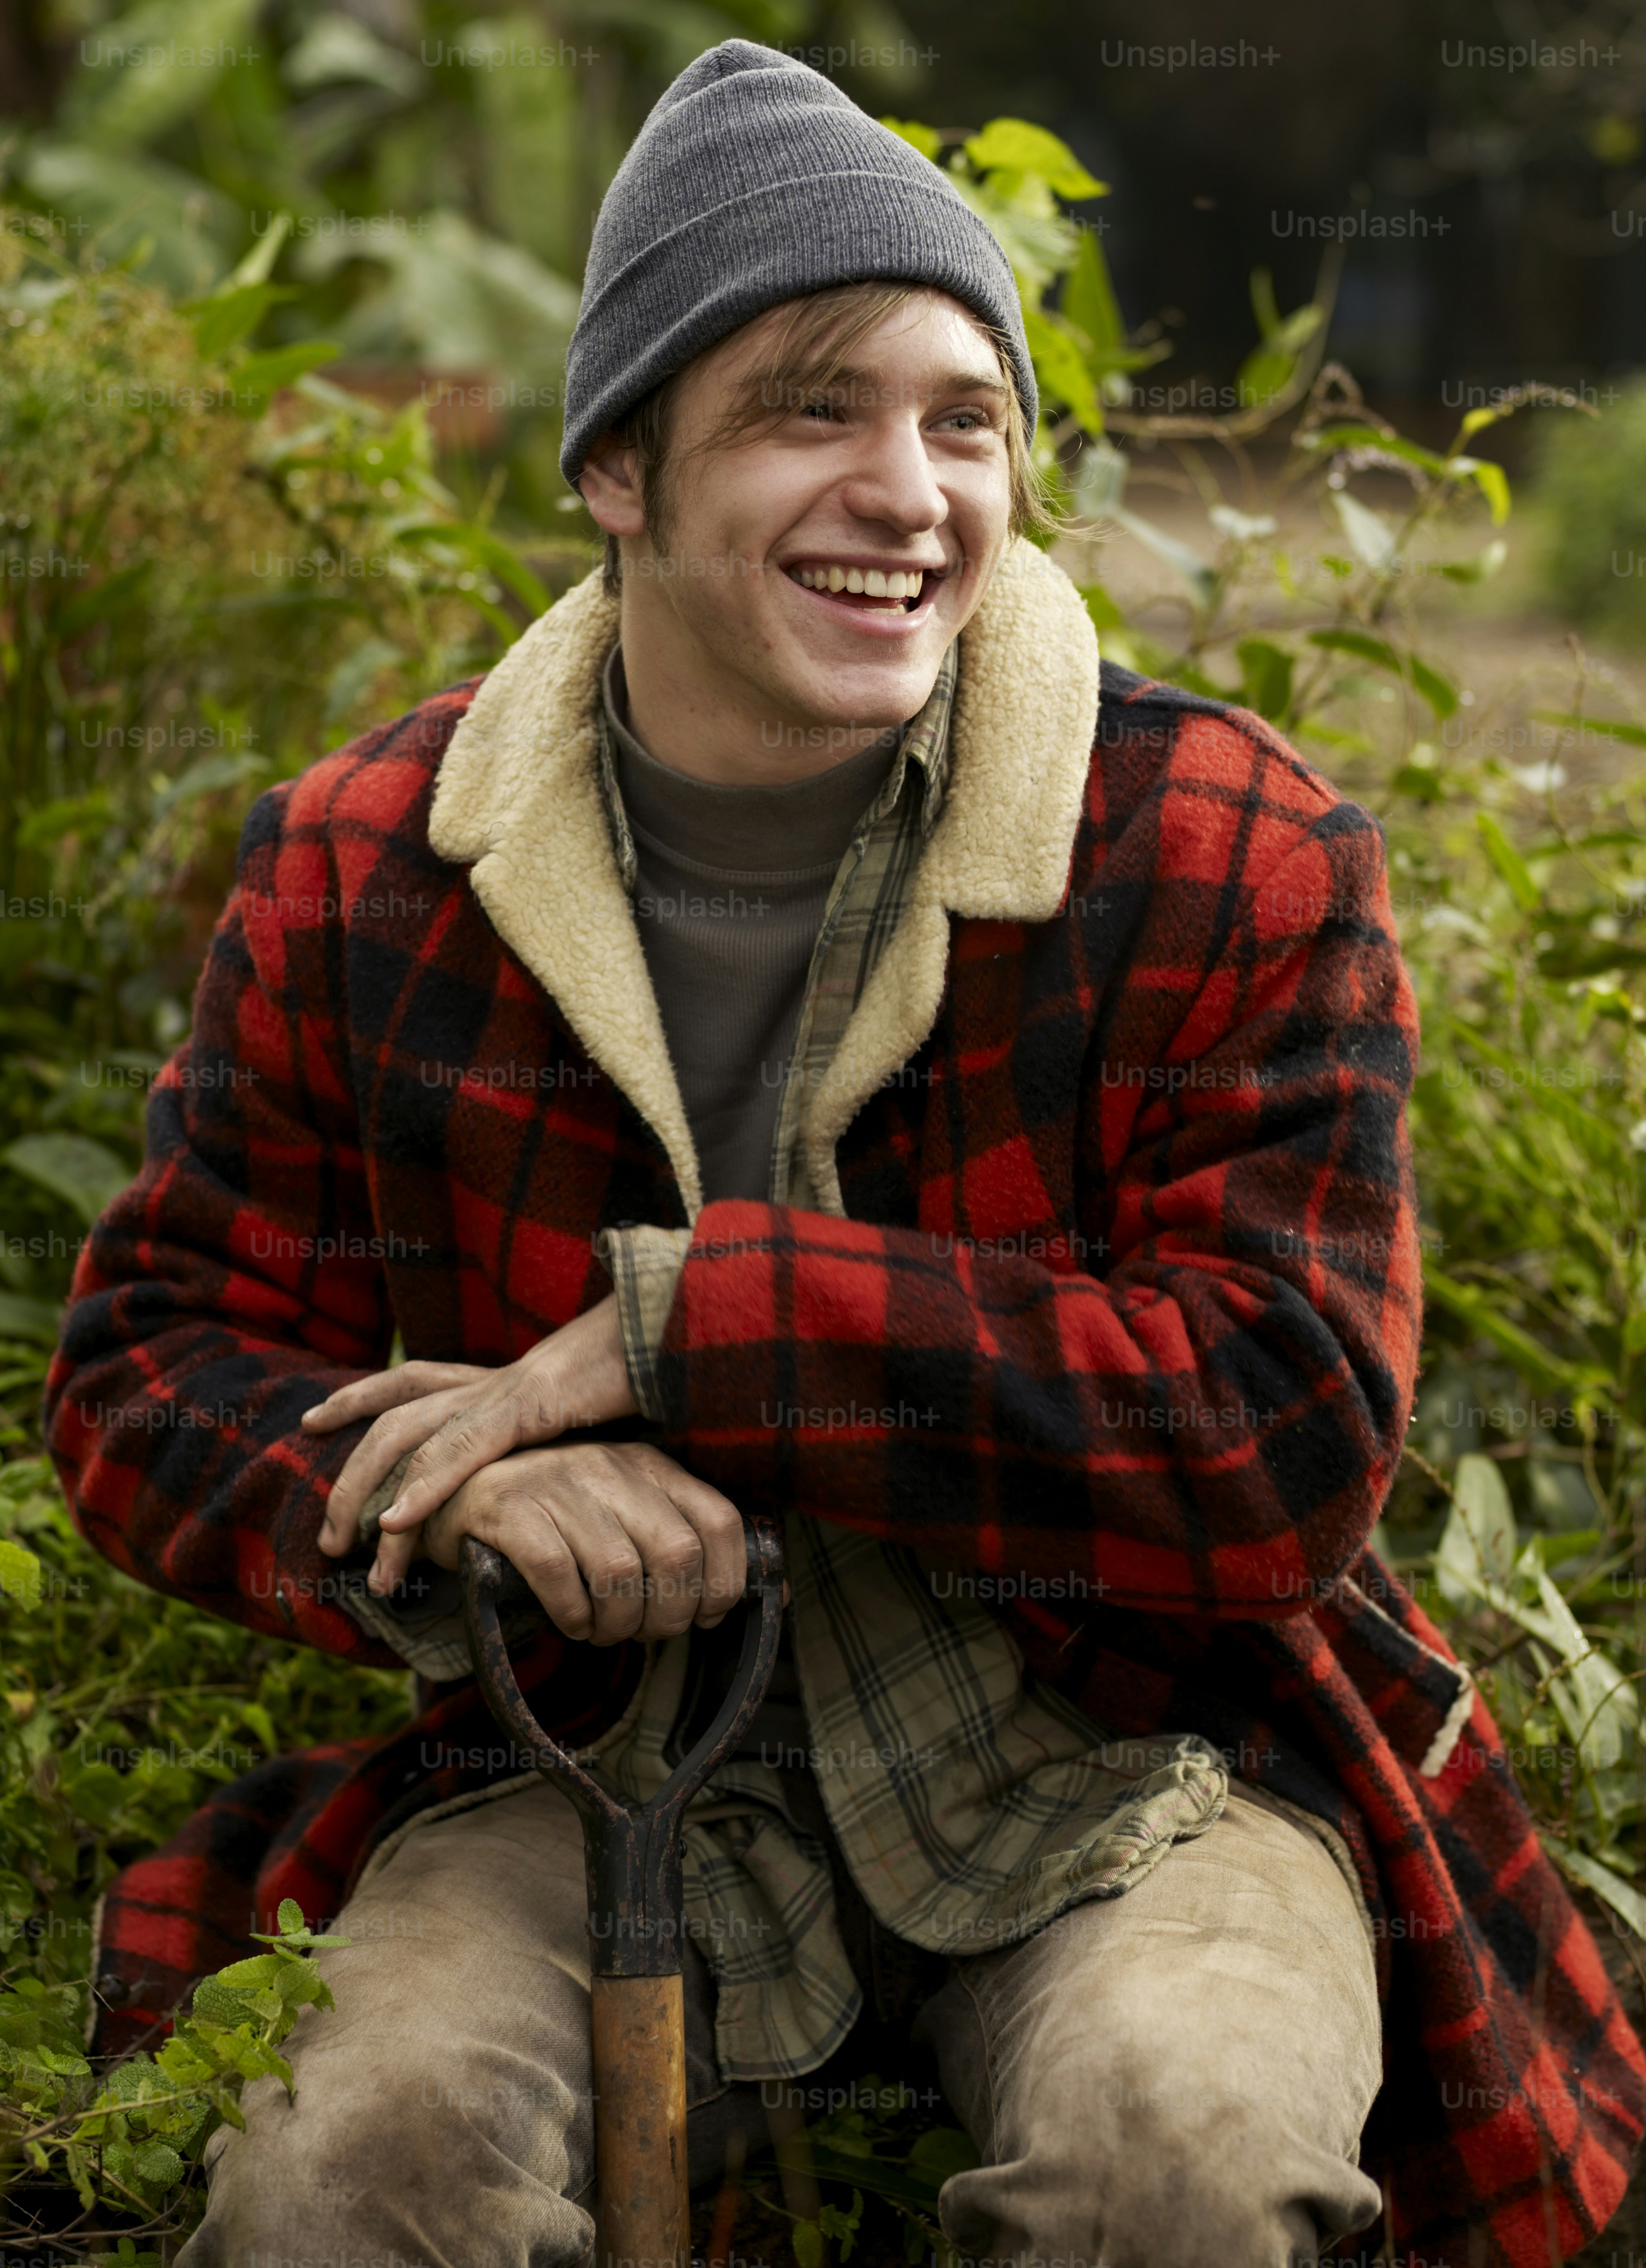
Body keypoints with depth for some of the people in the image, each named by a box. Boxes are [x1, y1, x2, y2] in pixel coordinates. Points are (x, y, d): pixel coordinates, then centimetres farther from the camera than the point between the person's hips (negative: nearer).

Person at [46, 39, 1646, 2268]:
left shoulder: (1237, 861, -9)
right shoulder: (362, 872, -1)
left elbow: (1293, 1433, -17)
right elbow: (157, 1355, 3)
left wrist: (669, 1328, -23)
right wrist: (442, 1514, -22)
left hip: (1120, 1754, -1)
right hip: (610, 1766, 1)